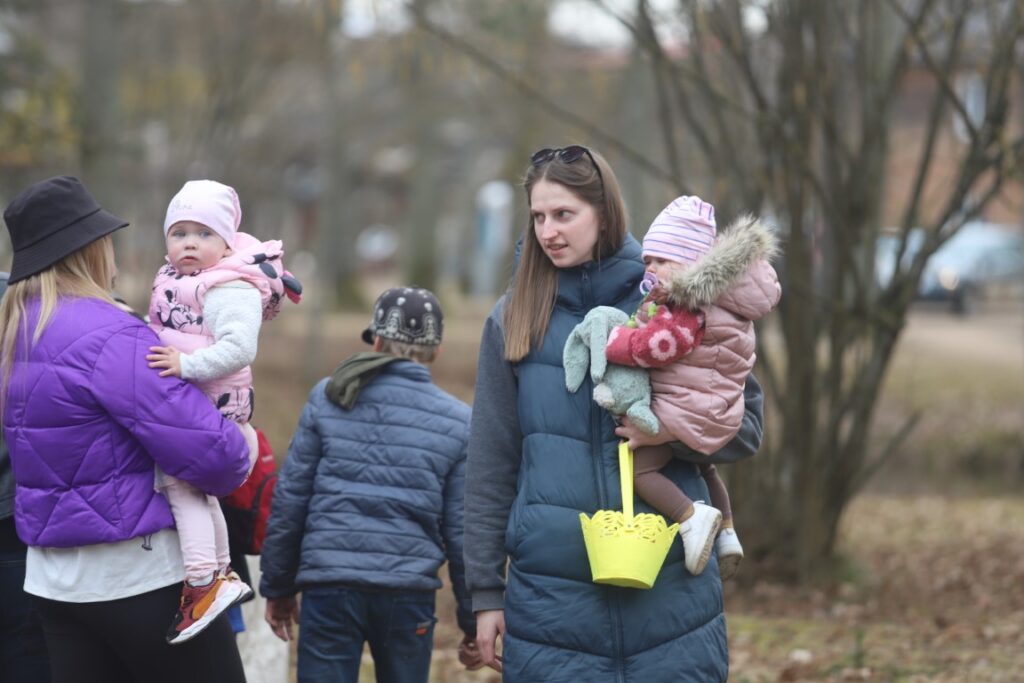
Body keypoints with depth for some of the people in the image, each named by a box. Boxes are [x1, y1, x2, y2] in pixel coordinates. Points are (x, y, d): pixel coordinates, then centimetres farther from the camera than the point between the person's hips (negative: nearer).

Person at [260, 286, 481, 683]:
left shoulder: (328, 399, 4)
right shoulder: (456, 422, 4)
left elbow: (289, 499, 4)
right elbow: (462, 531, 4)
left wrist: (277, 586, 14)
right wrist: (472, 622, 12)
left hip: (328, 589, -1)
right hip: (409, 593, 1)